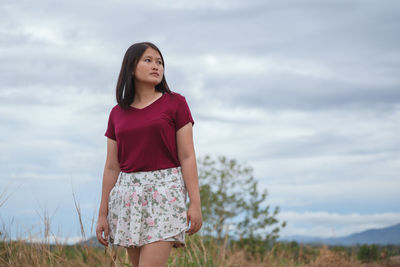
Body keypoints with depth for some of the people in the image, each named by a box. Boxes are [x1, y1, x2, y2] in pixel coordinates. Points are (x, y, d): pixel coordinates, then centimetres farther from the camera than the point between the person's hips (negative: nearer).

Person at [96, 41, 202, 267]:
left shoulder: (175, 103, 2)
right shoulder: (117, 113, 11)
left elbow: (187, 157, -2)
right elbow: (112, 167, 12)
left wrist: (195, 203, -9)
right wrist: (103, 214, 9)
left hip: (164, 191, -4)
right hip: (128, 194, 4)